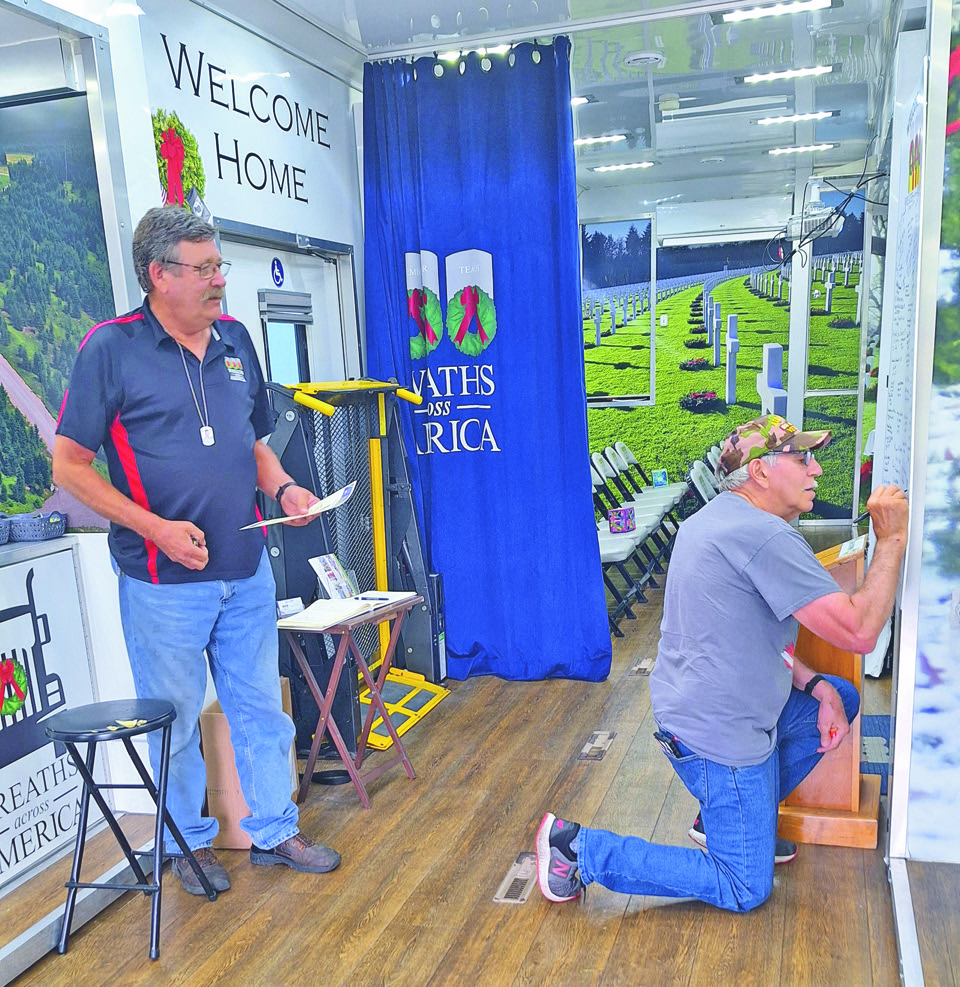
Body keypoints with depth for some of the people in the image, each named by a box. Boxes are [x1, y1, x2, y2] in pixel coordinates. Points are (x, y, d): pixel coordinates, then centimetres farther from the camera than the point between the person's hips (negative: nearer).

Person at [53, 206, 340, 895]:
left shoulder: (235, 340, 7)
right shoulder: (110, 349, -9)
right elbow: (70, 465, -8)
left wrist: (283, 488, -2)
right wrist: (156, 527, -18)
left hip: (247, 571, 5)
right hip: (164, 580, -4)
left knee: (261, 706, 15)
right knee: (174, 717, 11)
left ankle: (274, 830, 32)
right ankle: (190, 842, 33)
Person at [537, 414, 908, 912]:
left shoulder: (719, 518, 9)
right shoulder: (765, 536, -24)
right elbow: (859, 632, -24)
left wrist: (815, 685, 6)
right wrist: (891, 540, -14)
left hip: (692, 704, 10)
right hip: (721, 734, -10)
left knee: (840, 698, 22)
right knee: (745, 891, 5)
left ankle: (726, 820, 25)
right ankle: (580, 849, 4)